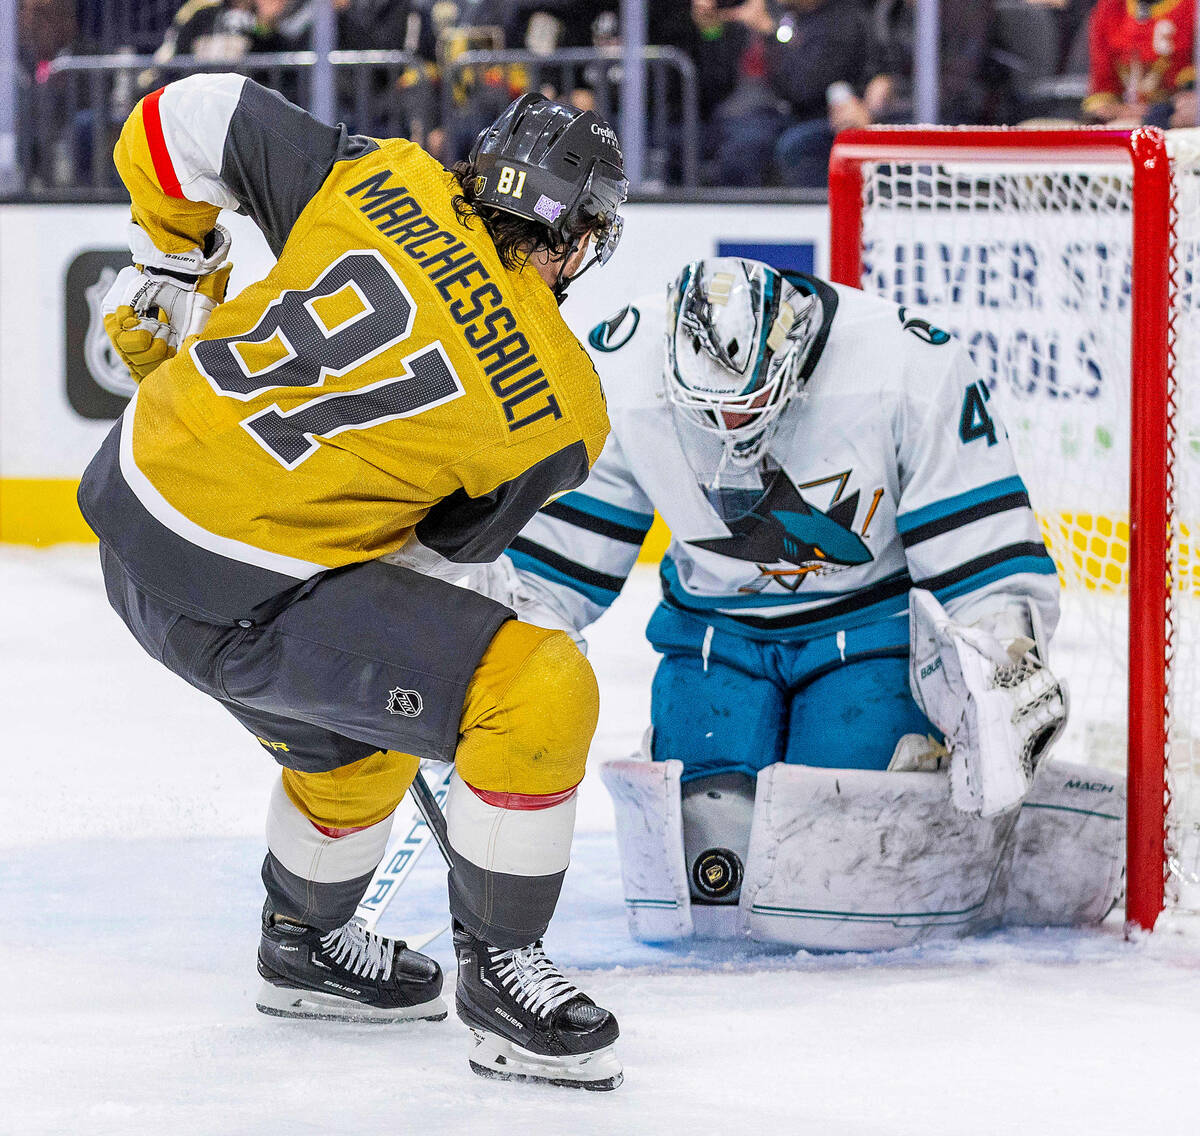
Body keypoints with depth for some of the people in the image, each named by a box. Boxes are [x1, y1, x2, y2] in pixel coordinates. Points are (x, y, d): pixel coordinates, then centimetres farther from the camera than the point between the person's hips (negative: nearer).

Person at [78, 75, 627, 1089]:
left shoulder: (385, 181, -1)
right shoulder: (562, 413, -9)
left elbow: (188, 120, 3)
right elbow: (444, 549, 6)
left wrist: (170, 281, 18)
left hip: (133, 507, 8)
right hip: (236, 603, -8)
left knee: (353, 737, 30)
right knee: (541, 692, -8)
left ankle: (306, 944, 52)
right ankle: (499, 971, 3)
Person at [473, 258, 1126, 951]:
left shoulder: (906, 367, -25)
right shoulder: (621, 380, -16)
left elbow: (987, 556, -16)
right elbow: (562, 547, -1)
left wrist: (1003, 666, -24)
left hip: (872, 629, -3)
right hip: (716, 630, 3)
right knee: (707, 871, -13)